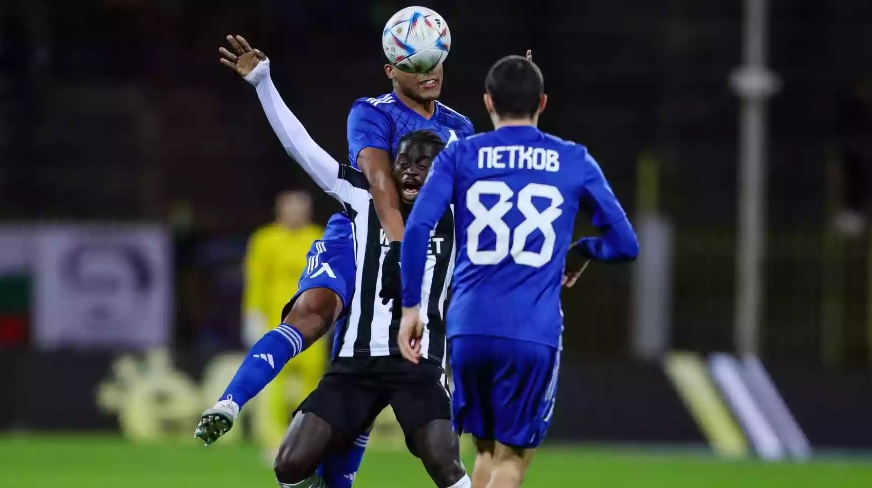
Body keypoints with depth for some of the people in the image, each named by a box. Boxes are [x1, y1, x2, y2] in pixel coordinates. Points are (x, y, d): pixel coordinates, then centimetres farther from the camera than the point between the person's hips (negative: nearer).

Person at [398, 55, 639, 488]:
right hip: (533, 334, -1)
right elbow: (624, 244, 11)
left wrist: (411, 306, 2)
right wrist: (581, 251, 31)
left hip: (469, 328, 1)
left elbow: (417, 228, -5)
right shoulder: (574, 163, 8)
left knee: (486, 450, 19)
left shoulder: (459, 157, 8)